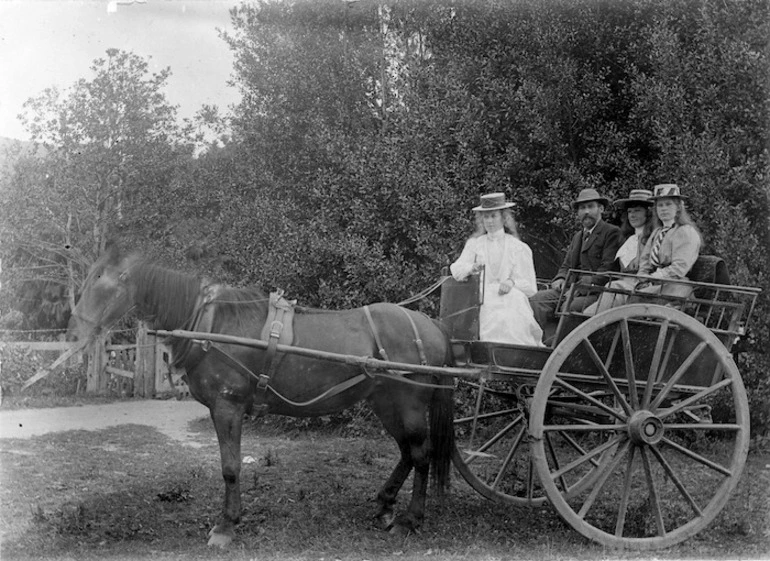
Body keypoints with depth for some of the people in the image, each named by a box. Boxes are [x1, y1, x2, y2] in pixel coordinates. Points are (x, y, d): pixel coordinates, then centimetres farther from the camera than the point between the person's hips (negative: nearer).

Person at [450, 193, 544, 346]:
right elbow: (456, 270, 3)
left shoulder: (520, 248, 13)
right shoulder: (474, 244, 19)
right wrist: (471, 268, -20)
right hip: (483, 300, 1)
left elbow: (531, 288, 9)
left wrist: (512, 282, -13)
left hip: (512, 299, 0)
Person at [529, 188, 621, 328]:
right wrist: (560, 279, 2)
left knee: (567, 308, -34)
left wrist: (587, 284, -19)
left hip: (594, 292, -6)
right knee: (537, 300, -19)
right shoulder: (577, 236, 28)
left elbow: (608, 268, -7)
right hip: (571, 289, 6)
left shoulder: (612, 232, 3)